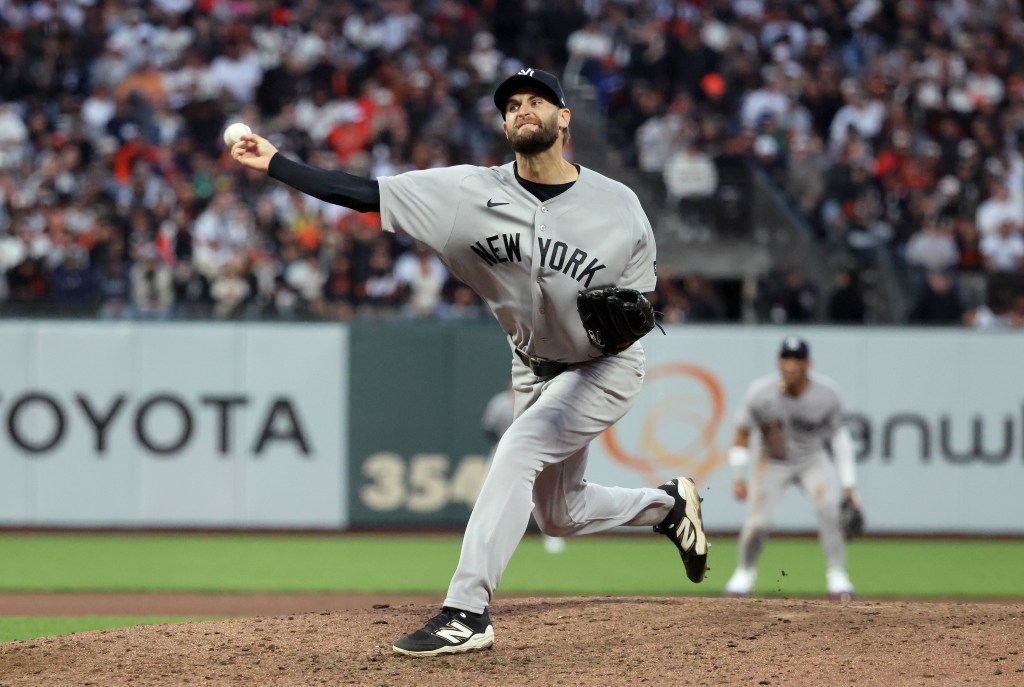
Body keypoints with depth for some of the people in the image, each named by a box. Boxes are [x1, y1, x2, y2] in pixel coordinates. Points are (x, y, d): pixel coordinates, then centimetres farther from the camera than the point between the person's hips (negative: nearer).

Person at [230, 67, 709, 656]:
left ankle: (467, 612, -25)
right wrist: (274, 163, -29)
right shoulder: (473, 191, -16)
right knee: (558, 516, 16)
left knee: (518, 449, -27)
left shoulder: (619, 206, -20)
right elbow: (364, 193, -21)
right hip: (534, 368, 5)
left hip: (606, 369, -5)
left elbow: (643, 303, -8)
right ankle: (670, 504, 46)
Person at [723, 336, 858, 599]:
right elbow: (742, 432, -9)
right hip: (773, 463, 0)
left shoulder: (826, 394, -21)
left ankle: (837, 575, -11)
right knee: (756, 520, -9)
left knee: (828, 508, -22)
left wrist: (847, 482, -7)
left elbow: (838, 435, -6)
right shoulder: (761, 393, -23)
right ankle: (745, 572, 19)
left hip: (815, 459, 0)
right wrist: (739, 477, -9)